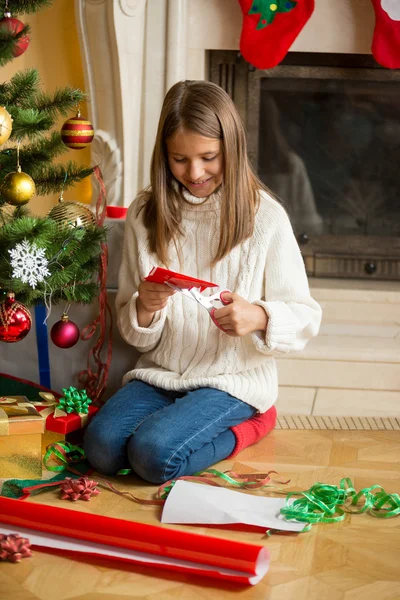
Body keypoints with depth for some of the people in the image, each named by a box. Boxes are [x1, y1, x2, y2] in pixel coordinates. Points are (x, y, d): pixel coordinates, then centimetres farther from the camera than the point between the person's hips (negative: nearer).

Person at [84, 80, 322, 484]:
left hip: (233, 378, -4)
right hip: (160, 372, 4)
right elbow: (134, 331, 7)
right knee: (101, 447, -21)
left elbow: (304, 316, -6)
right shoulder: (145, 214, 1)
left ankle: (243, 426, 2)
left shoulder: (265, 217, -8)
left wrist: (258, 317, -28)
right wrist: (145, 309, -18)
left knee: (154, 455, -26)